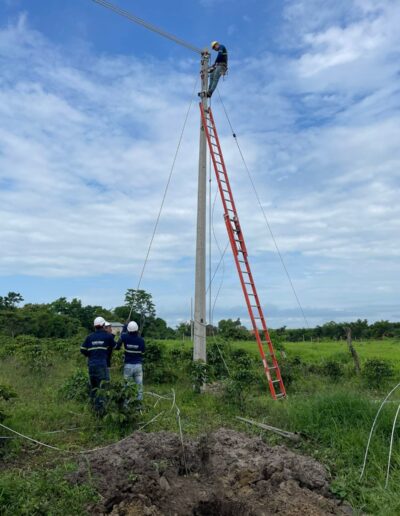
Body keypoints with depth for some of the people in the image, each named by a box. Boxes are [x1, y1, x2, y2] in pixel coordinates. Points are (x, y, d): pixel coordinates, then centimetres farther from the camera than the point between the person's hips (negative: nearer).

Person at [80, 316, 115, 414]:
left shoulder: (89, 337, 8)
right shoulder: (108, 336, -2)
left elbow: (83, 350, 7)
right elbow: (114, 347, 6)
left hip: (91, 364, 4)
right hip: (102, 364, -4)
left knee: (93, 385, 16)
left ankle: (94, 405, 23)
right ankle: (100, 408, -5)